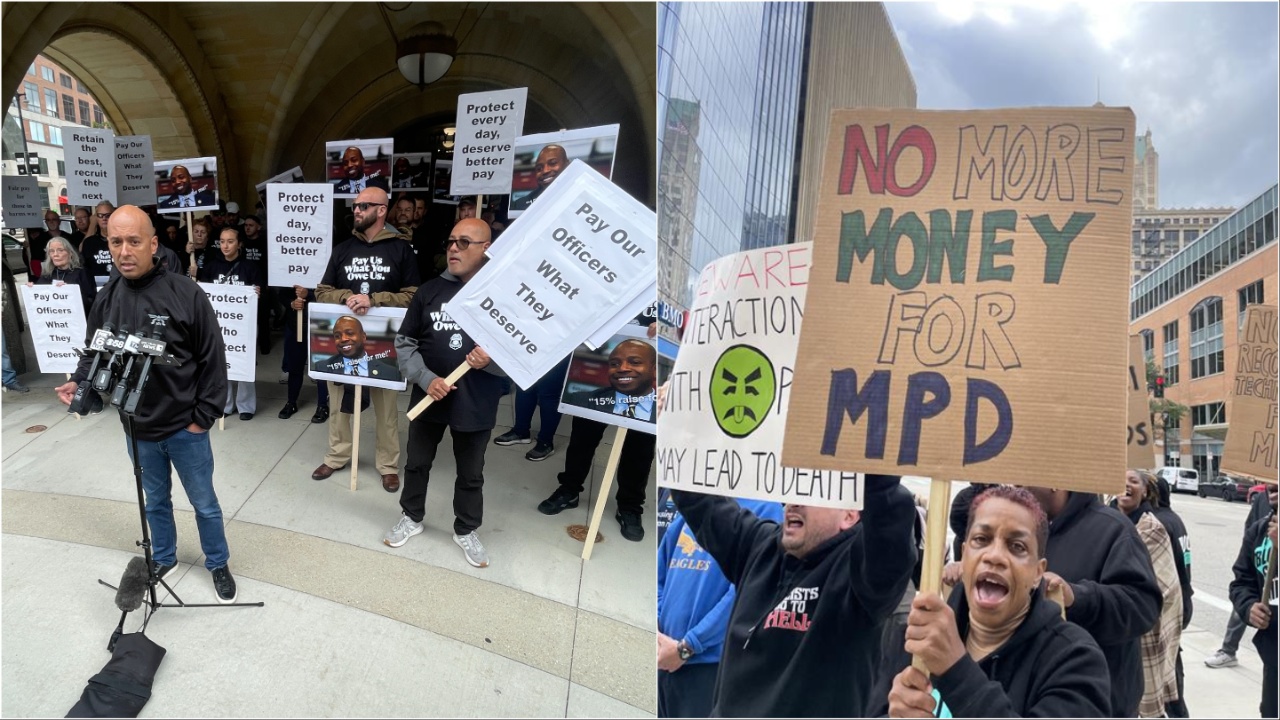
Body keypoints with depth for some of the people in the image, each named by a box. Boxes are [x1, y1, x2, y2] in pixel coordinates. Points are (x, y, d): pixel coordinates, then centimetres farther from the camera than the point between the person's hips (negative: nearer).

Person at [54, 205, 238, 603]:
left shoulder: (186, 294, -17)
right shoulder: (106, 298, -3)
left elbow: (212, 361, -12)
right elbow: (94, 353, 11)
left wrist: (203, 418, -12)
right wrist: (79, 382, -10)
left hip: (185, 428, -4)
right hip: (137, 429, 4)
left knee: (204, 503, 12)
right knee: (155, 501, 23)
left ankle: (218, 565, 33)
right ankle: (163, 558, 45)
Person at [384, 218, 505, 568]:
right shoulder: (430, 290, -3)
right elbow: (404, 342, 0)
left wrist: (492, 360, -27)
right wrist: (426, 378, -15)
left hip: (477, 404, -2)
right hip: (428, 398, 2)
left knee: (471, 474, 15)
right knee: (417, 463, 20)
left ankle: (466, 530, 36)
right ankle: (411, 517, 43)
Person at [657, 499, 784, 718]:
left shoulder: (765, 509, -8)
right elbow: (660, 572, 16)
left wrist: (686, 646, -13)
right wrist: (655, 629, -1)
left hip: (711, 662, -6)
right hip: (664, 660, 6)